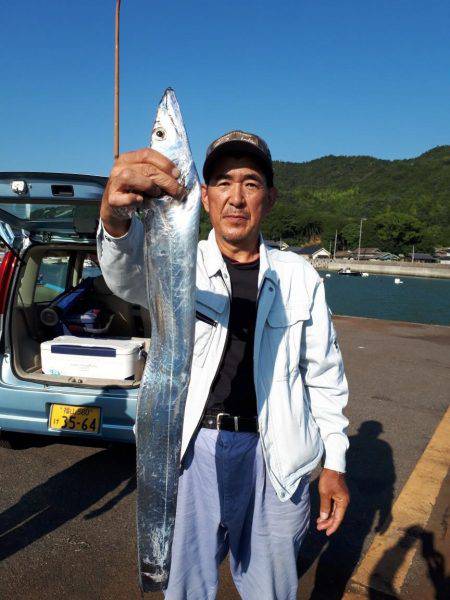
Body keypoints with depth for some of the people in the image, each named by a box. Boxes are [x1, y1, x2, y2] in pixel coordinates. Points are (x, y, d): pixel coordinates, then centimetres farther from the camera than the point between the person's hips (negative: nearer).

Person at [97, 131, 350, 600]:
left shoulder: (298, 276, 1)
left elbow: (324, 374, 5)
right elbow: (129, 276, -28)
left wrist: (334, 464, 5)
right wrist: (116, 218, -51)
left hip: (276, 455, 2)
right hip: (194, 447, -1)